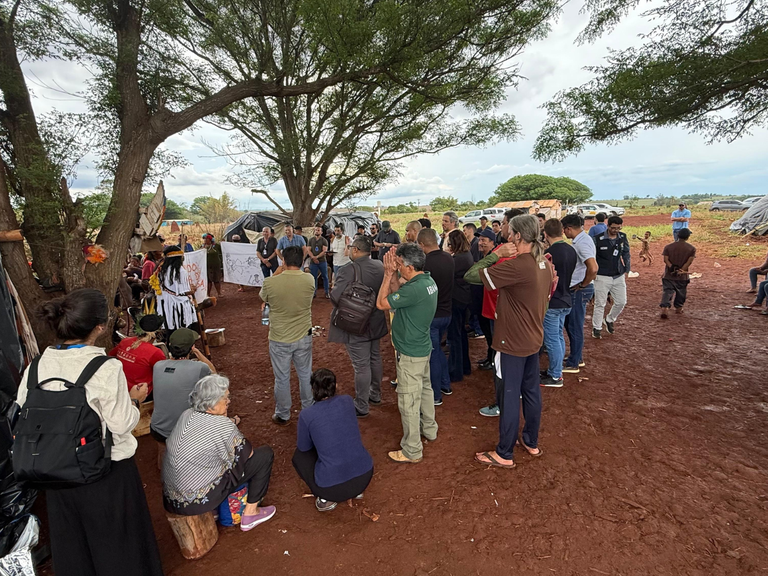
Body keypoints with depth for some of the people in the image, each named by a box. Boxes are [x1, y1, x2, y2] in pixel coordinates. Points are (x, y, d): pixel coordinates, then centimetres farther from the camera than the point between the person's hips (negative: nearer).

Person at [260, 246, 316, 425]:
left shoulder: (270, 283, -19)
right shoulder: (310, 280, -13)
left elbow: (263, 298, 4)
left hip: (279, 340, -2)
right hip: (303, 337, 2)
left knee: (282, 378, 15)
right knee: (306, 375, 21)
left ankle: (282, 416, 32)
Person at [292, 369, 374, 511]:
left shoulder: (307, 415, -10)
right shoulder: (347, 401, 0)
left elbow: (303, 447, 8)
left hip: (332, 486, -3)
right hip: (365, 476, 4)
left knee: (299, 456, 25)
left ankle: (327, 498, 12)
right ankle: (356, 489, 23)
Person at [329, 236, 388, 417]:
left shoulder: (349, 270, -24)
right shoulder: (380, 266, -1)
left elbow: (335, 296, -29)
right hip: (376, 323, 8)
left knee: (361, 366, 3)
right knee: (375, 359, 21)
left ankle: (361, 407, 18)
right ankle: (375, 395, 40)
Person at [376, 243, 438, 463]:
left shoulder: (415, 289, -31)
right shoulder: (428, 280, -1)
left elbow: (381, 303, -23)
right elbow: (399, 294, 5)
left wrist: (388, 274, -17)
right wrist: (392, 274, -7)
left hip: (410, 354, -10)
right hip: (423, 347, 10)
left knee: (408, 401, 3)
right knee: (424, 388, 25)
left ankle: (412, 451, 17)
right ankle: (430, 430, 46)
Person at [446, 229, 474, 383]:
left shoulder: (458, 259, -22)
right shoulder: (468, 256, 8)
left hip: (455, 301, -10)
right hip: (463, 299, 10)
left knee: (454, 336, 0)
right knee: (460, 333, 21)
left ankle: (455, 372, 10)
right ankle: (465, 366, 34)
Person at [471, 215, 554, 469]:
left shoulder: (517, 266, -26)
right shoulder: (545, 264, 4)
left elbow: (473, 275, -20)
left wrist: (496, 255, -8)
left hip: (513, 342, -9)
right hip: (533, 339, 9)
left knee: (509, 397, 3)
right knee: (531, 391, 20)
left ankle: (504, 454, 17)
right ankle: (531, 442, 37)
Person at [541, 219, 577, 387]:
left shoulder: (550, 252, -21)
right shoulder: (571, 250, 4)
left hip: (552, 302, -8)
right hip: (565, 300, 8)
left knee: (552, 339, 1)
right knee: (559, 336, 17)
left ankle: (555, 376, 11)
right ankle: (556, 369, 29)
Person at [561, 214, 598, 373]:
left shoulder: (582, 242, -20)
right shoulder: (581, 239, 11)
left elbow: (593, 268, -31)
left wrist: (582, 284, -18)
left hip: (579, 290, -10)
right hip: (576, 289, 10)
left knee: (574, 326, 1)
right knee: (570, 323, 19)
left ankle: (573, 364, 13)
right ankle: (577, 358, 32)